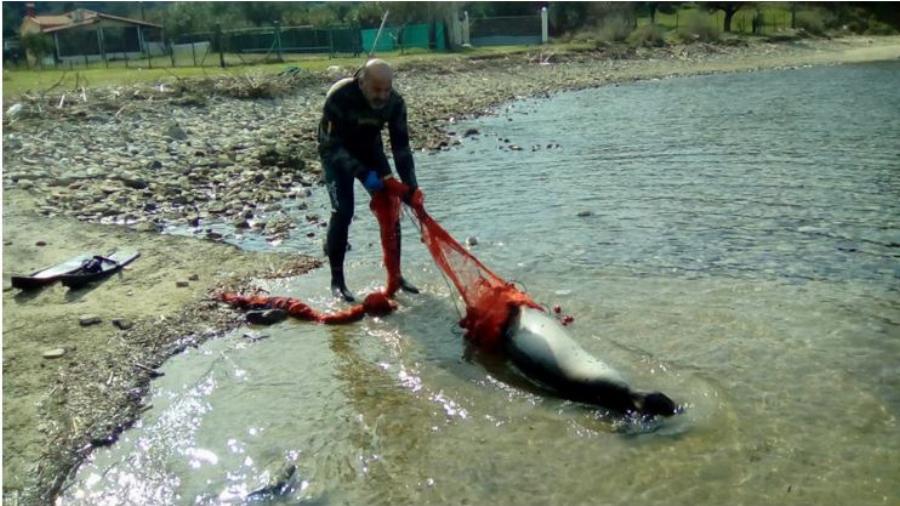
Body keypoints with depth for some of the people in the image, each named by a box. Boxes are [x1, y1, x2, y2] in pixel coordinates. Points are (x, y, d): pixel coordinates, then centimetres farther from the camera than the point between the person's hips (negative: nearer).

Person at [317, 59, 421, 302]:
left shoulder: (395, 102, -22)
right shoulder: (339, 97, -34)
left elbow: (401, 145, -16)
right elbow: (332, 145, -32)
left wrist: (411, 185, -24)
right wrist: (363, 174, -41)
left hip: (369, 148, 4)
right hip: (337, 153, -4)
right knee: (342, 212, -17)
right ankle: (337, 279, -3)